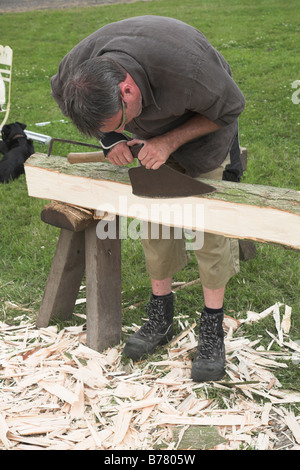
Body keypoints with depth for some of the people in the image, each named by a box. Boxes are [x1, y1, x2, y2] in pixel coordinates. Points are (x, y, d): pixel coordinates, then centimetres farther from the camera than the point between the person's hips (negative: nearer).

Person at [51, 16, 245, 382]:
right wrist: (111, 139, -17)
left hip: (202, 124, -4)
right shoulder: (77, 67, -30)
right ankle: (160, 317, 18)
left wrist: (170, 142, -30)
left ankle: (212, 328, 6)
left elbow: (229, 107, -22)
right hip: (152, 131, 4)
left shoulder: (186, 66, -43)